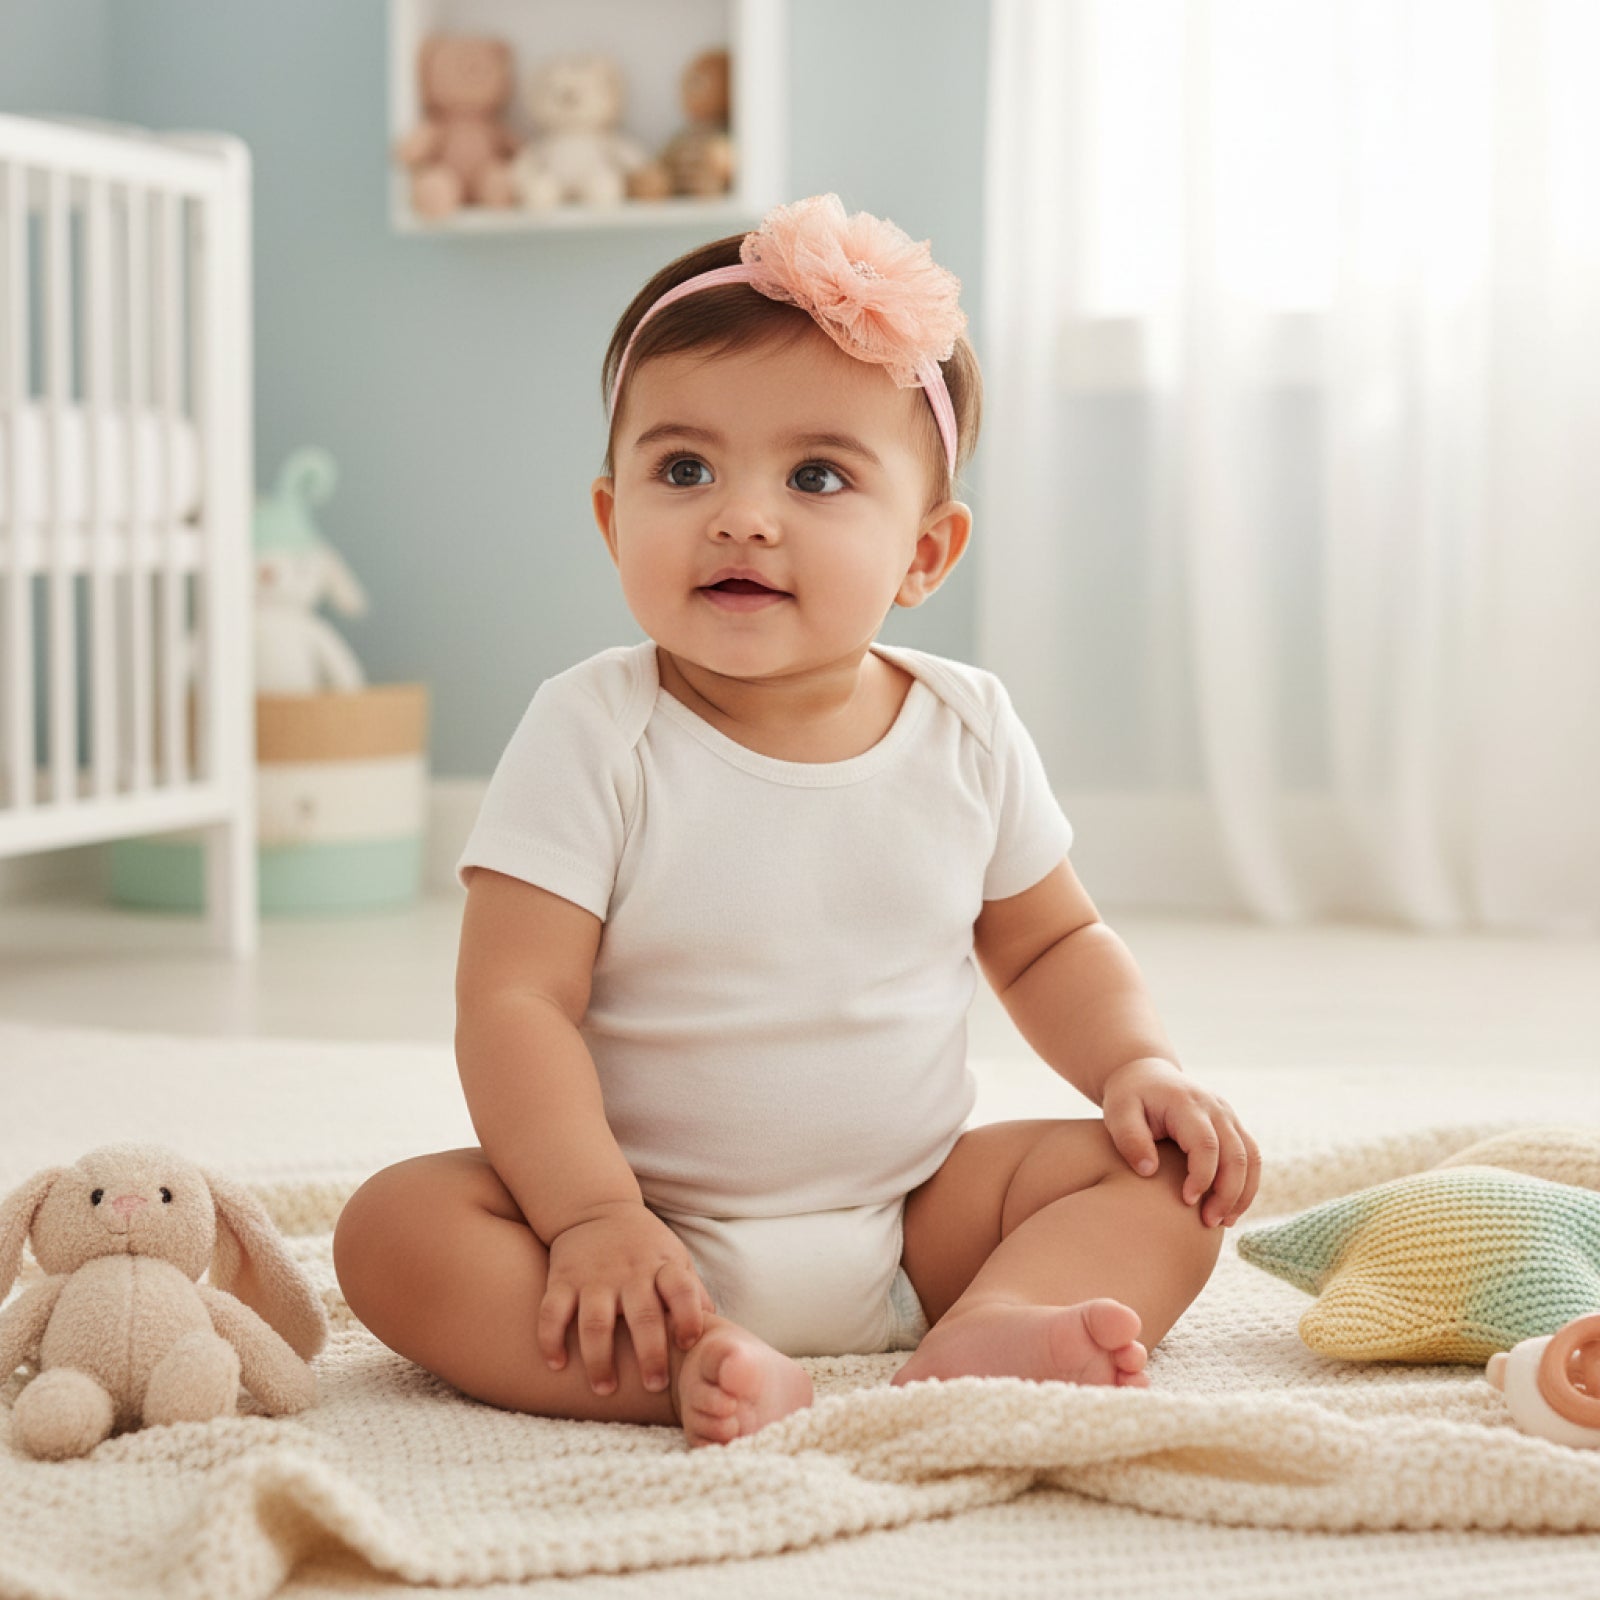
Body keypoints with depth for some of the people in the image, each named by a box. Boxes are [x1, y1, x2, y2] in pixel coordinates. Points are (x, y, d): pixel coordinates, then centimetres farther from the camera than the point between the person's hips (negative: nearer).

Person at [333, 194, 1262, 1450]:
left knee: (1166, 1179, -12)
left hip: (916, 1220, 3)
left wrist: (1139, 1066, -4)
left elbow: (1053, 944, 15)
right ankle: (706, 1369, -41)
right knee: (396, 1227, -25)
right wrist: (590, 1215, -29)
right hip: (655, 1228, -3)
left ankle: (983, 1333, -36)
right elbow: (516, 1000, -16)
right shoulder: (594, 734, -11)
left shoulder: (969, 733, 0)